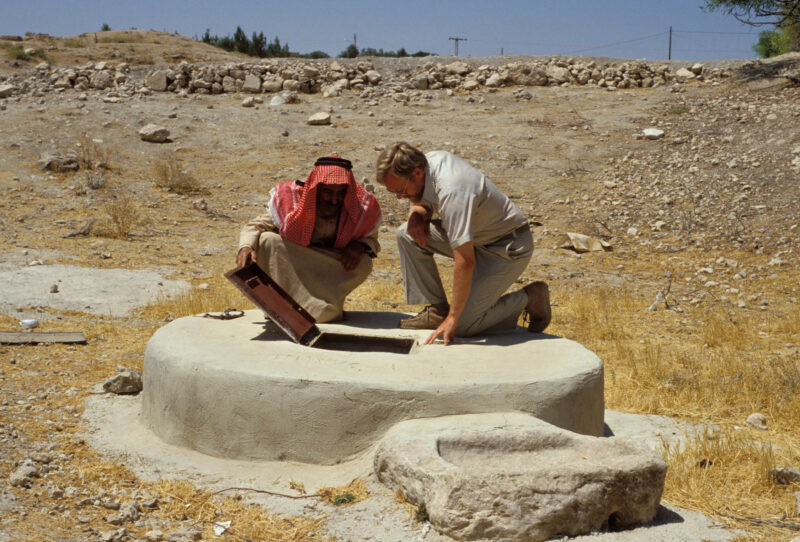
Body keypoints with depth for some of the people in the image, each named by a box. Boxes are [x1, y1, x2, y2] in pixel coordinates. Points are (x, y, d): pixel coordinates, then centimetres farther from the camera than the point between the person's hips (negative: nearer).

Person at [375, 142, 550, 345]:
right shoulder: (430, 160, -8)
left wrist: (452, 318, -30)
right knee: (407, 234, -2)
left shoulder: (451, 191, -34)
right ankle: (436, 309, 3)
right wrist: (416, 213, -11)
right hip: (477, 235, 9)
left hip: (508, 246, -9)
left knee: (462, 326, -14)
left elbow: (465, 261, -36)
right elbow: (422, 202, 15)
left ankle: (529, 299, 5)